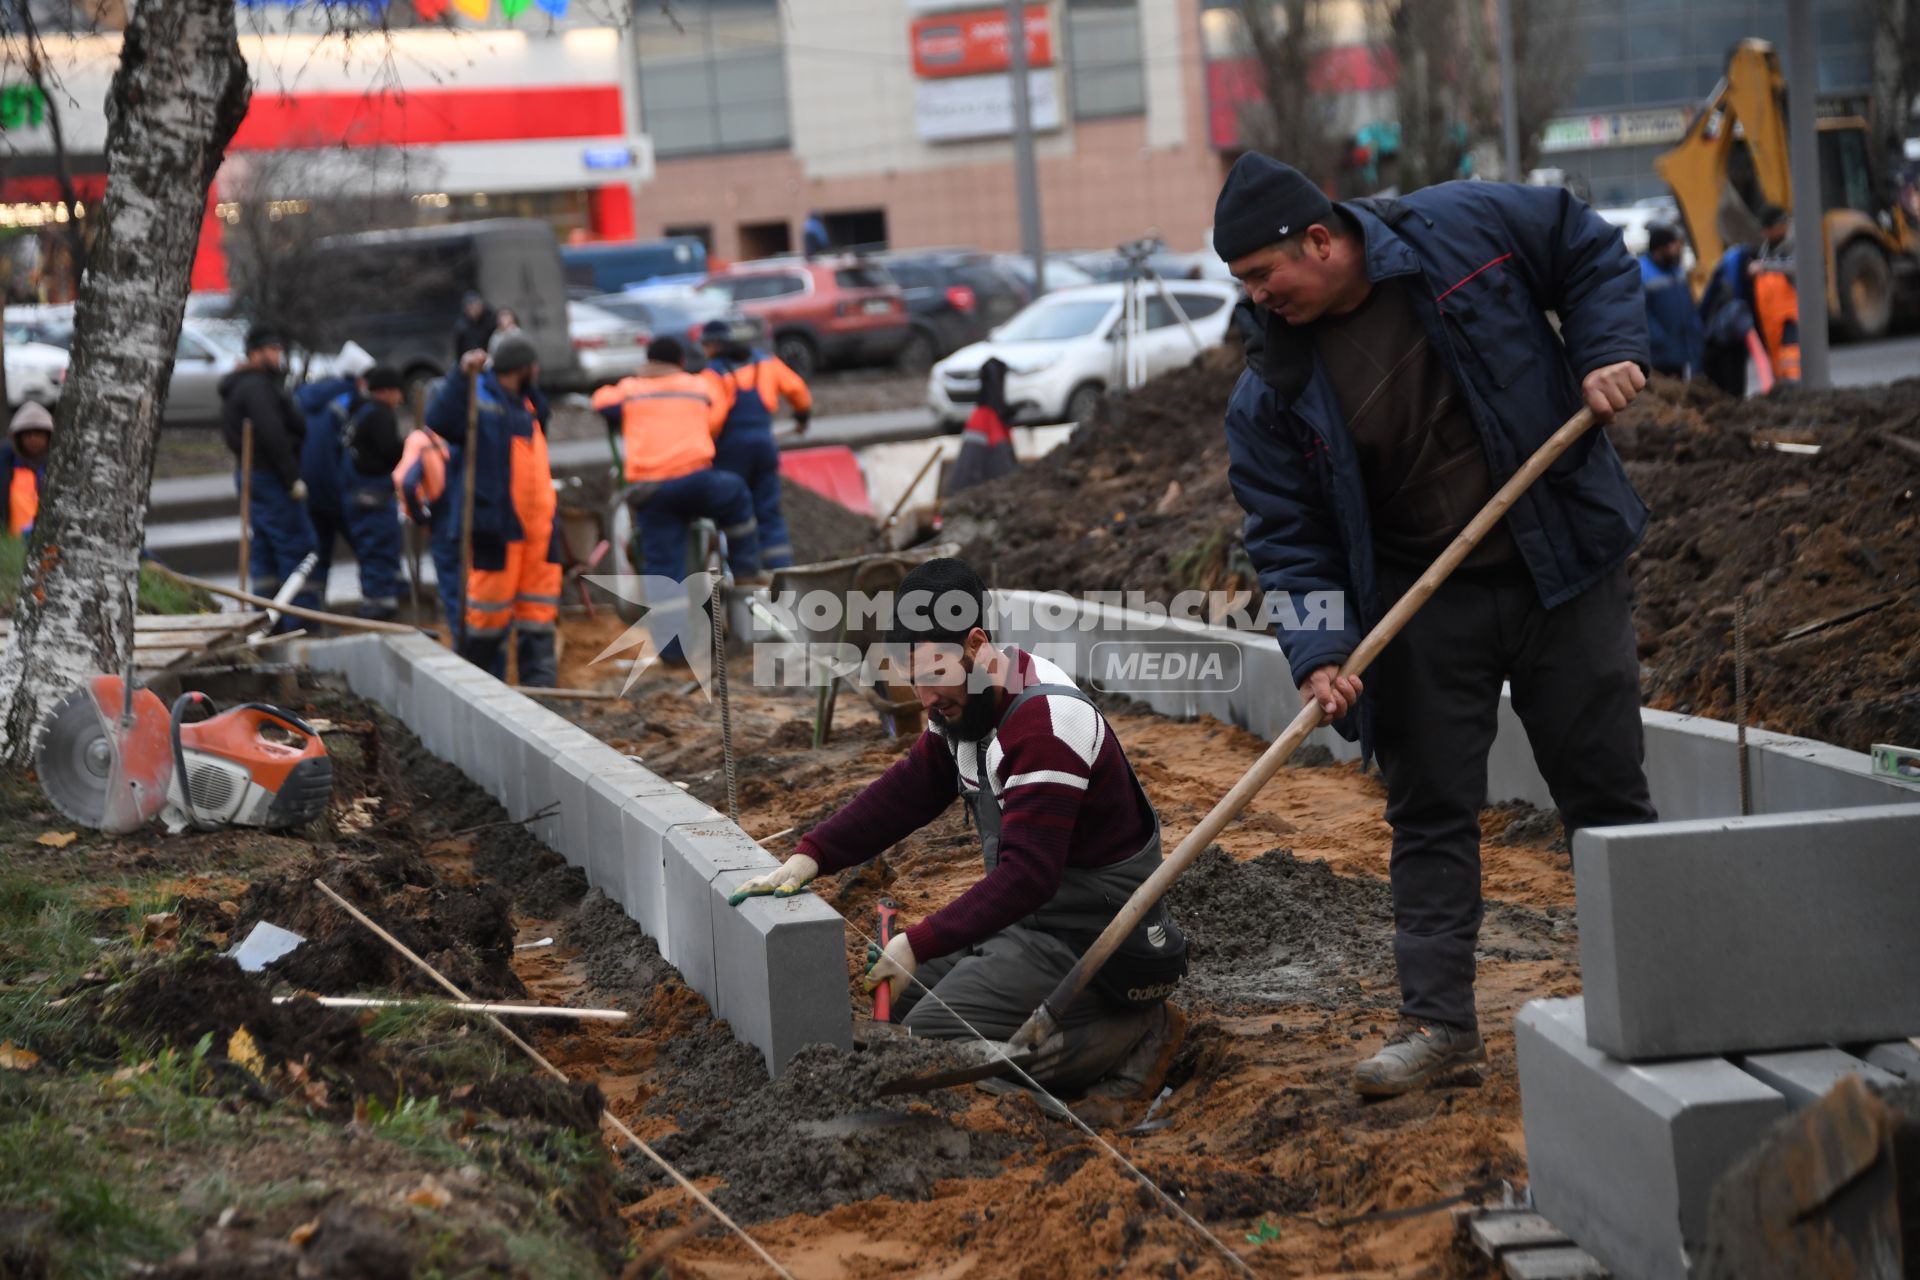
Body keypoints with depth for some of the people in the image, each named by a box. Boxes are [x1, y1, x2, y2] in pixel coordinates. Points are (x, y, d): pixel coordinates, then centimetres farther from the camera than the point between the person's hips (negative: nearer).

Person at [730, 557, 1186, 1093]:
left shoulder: (1046, 724, -28)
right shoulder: (966, 699, 1)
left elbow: (1027, 875, -32)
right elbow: (906, 790, 6)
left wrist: (920, 943, -33)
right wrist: (810, 855, -8)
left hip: (1087, 941, -10)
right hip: (1029, 915, 10)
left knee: (927, 1039, -18)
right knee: (904, 995, 16)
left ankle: (1125, 1034, -8)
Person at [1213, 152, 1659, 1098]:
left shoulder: (1466, 229, -12)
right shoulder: (1273, 383, -8)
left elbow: (1592, 253, 4)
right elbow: (1287, 530, -6)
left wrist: (1609, 352, -10)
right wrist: (1317, 649, -18)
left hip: (1562, 566, -1)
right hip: (1421, 605, 1)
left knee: (1606, 789, 6)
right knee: (1429, 810, 2)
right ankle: (1437, 1018, 10)